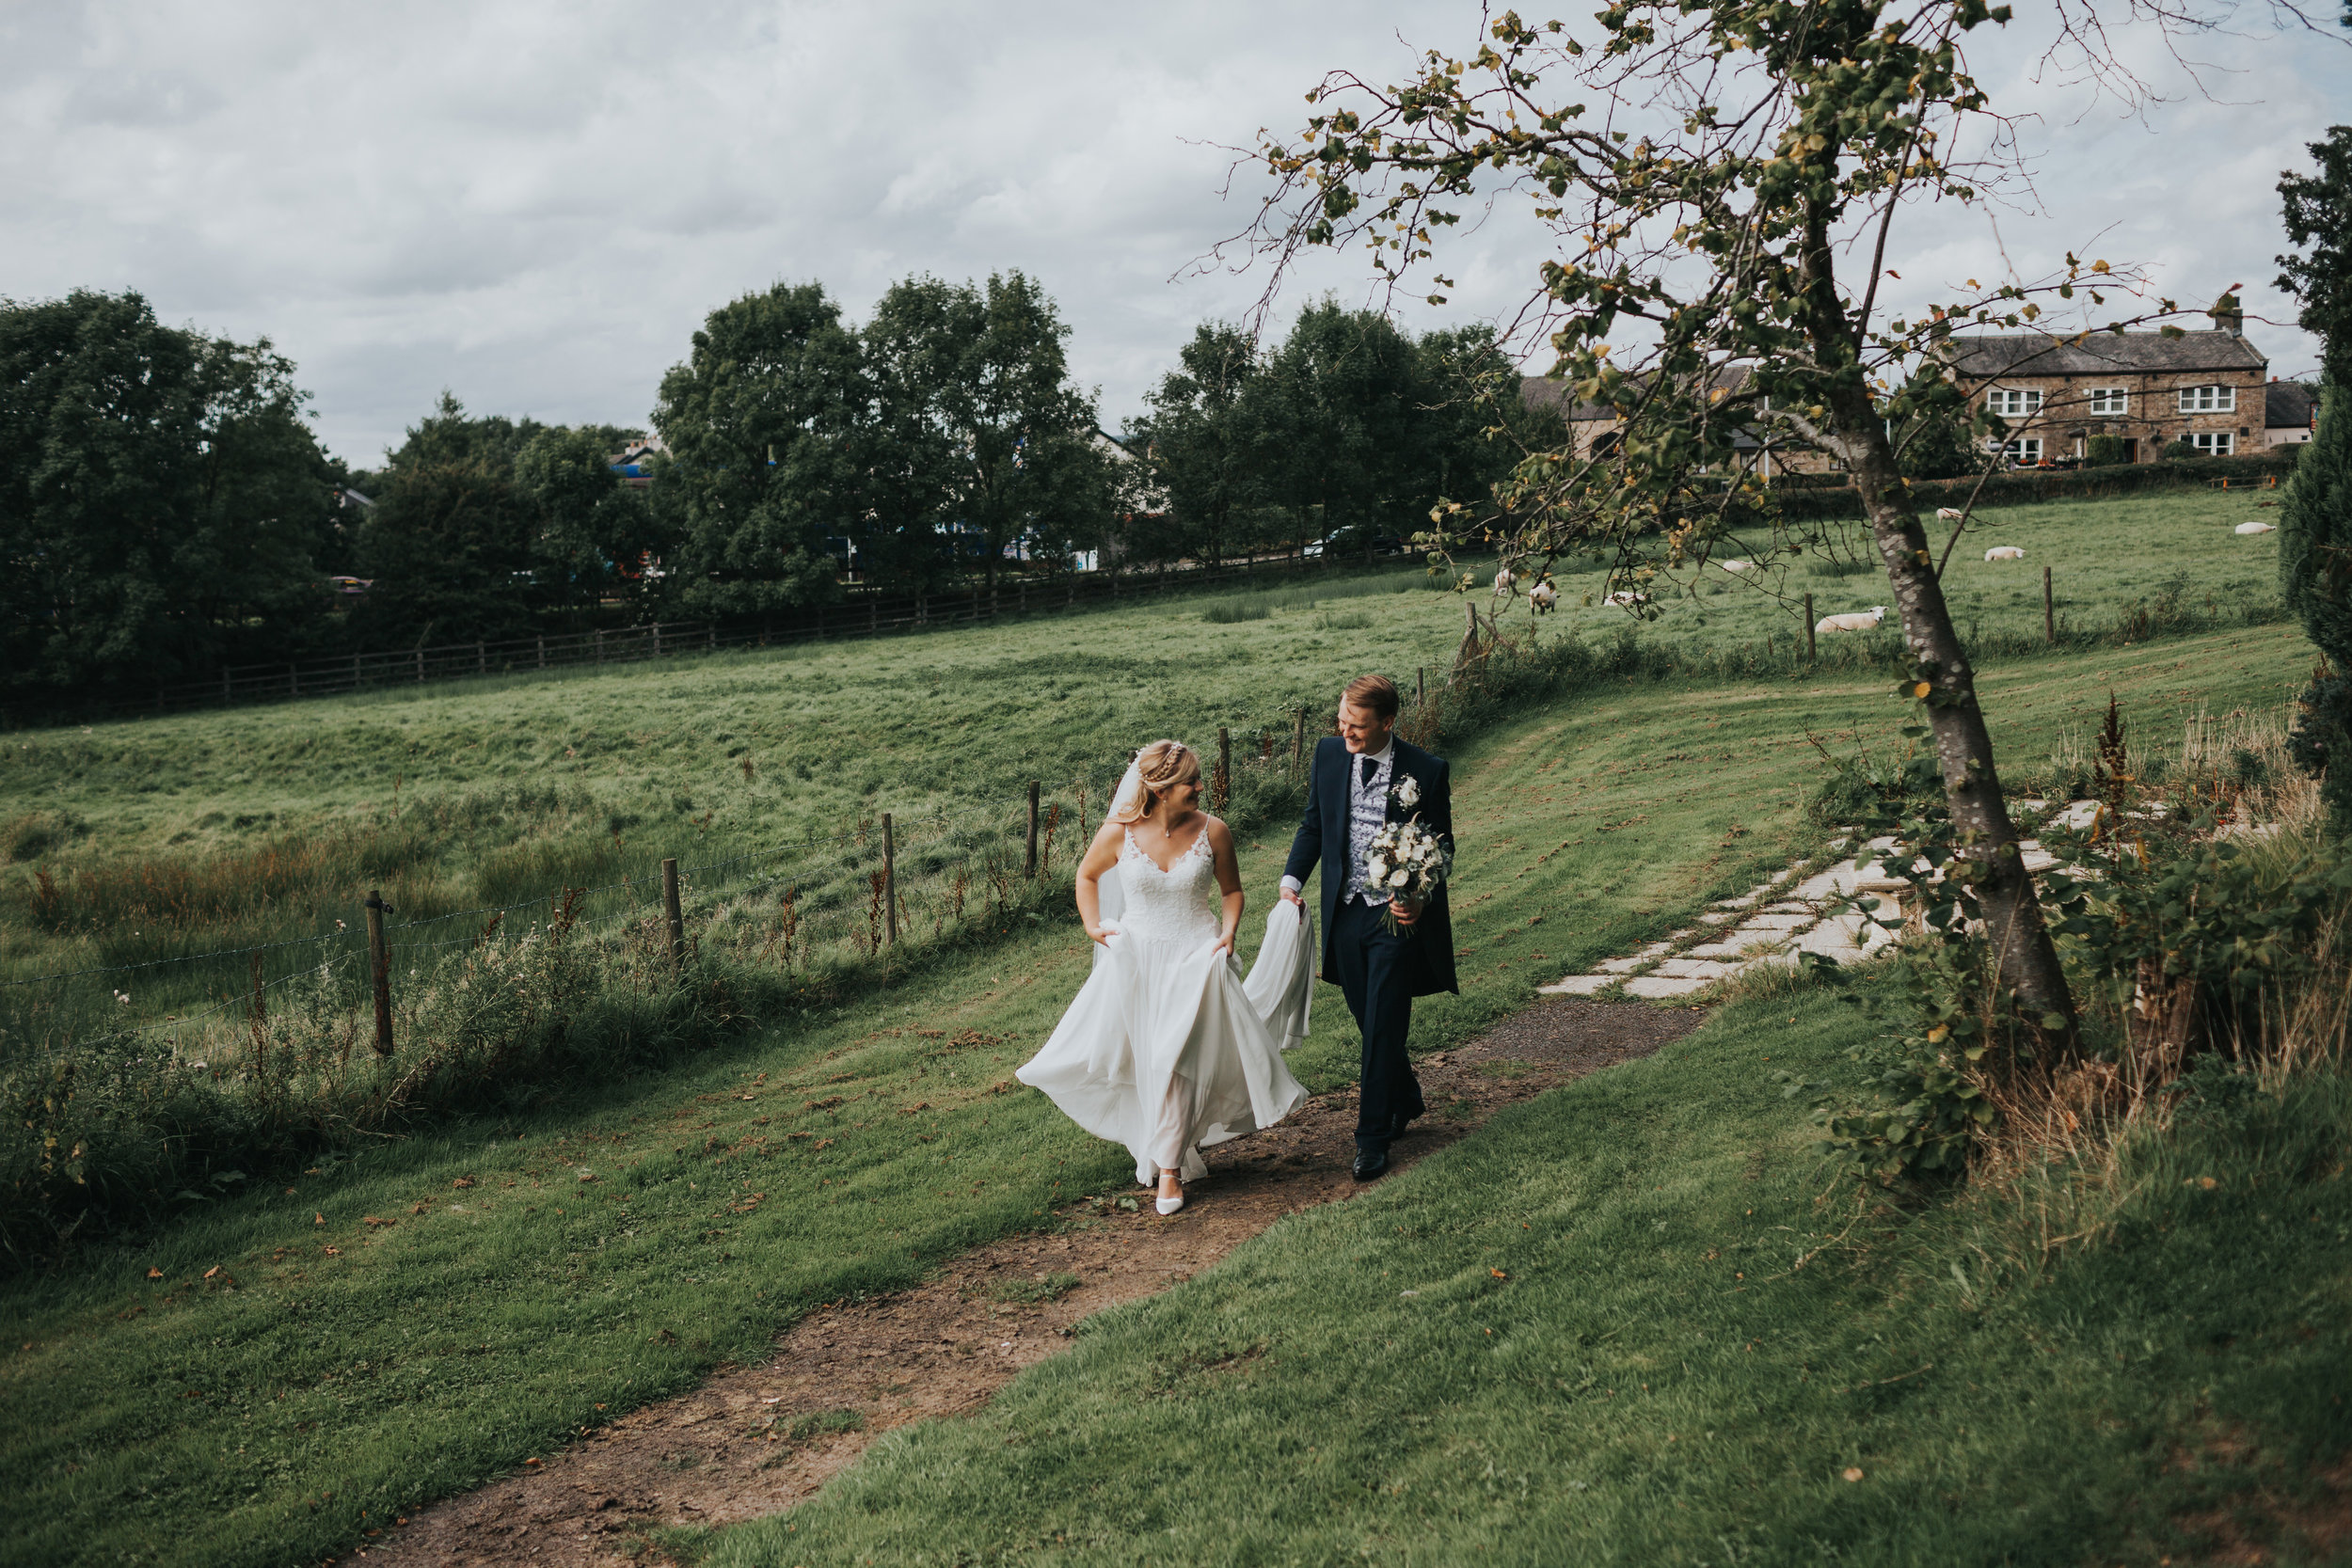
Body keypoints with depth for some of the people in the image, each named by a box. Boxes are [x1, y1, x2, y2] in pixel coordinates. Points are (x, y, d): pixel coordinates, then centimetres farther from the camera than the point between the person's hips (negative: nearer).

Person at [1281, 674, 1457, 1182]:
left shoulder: (1426, 770, -12)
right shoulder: (1328, 753, -1)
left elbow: (1442, 846, -2)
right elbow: (1313, 824, 11)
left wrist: (1422, 900, -18)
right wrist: (1292, 879, -4)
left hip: (1398, 916, -4)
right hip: (1345, 913, 4)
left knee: (1384, 1027, -2)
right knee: (1368, 1022, 16)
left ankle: (1373, 1137, 9)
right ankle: (1406, 1099, 40)